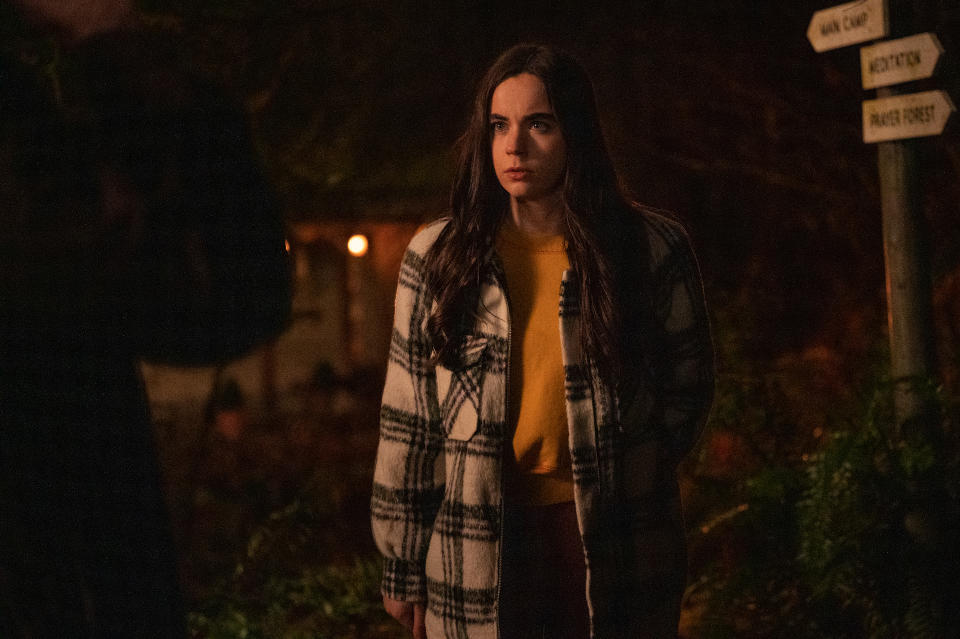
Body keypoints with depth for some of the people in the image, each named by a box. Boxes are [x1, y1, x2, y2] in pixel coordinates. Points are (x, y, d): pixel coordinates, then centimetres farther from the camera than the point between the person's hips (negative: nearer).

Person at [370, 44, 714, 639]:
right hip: (476, 558, 1)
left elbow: (687, 387, 10)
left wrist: (622, 476, 1)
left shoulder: (652, 248, -1)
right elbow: (408, 421, 3)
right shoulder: (437, 258, 2)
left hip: (618, 553, 0)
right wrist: (404, 567, 4)